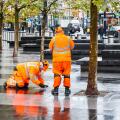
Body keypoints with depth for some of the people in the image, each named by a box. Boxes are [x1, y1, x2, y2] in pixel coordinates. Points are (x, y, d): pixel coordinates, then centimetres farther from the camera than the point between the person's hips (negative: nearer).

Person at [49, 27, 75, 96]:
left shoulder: (54, 39, -2)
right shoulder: (68, 38, 4)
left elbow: (50, 48, 8)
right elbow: (72, 46, 15)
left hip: (57, 59, -1)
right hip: (67, 59, 1)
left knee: (57, 74, 5)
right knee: (67, 74, 10)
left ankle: (56, 89, -4)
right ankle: (67, 89, 10)